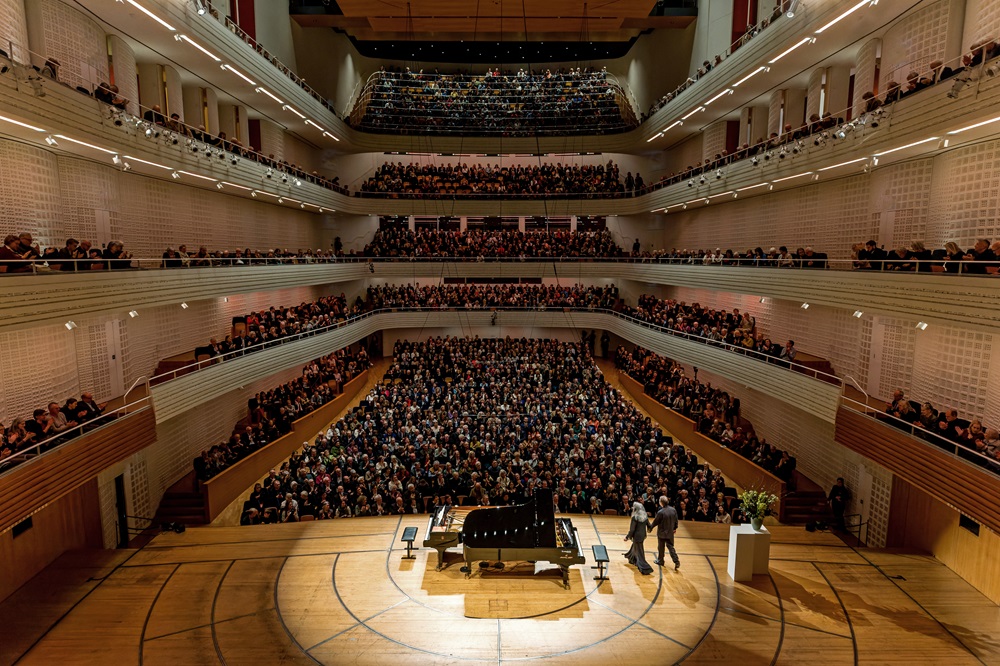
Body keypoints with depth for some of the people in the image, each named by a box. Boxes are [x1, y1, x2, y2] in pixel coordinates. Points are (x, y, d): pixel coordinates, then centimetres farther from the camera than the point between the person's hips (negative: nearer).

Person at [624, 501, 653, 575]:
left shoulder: (635, 517, -22)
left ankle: (645, 569, -1)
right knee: (635, 547, 31)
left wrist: (627, 537, -9)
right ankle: (632, 560, 52)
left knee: (639, 553, 4)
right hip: (643, 535, 8)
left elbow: (632, 529, -20)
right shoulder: (645, 516, -2)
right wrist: (648, 529, 33)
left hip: (637, 536, -8)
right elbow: (649, 525, 9)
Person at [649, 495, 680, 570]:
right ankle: (676, 561, 6)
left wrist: (650, 528, 4)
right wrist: (675, 528, 21)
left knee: (661, 547, 14)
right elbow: (676, 520, 4)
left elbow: (655, 522, -13)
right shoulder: (673, 510, -9)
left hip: (662, 533, -4)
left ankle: (660, 560, 29)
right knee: (670, 547, 14)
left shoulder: (660, 512, -25)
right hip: (670, 533, 4)